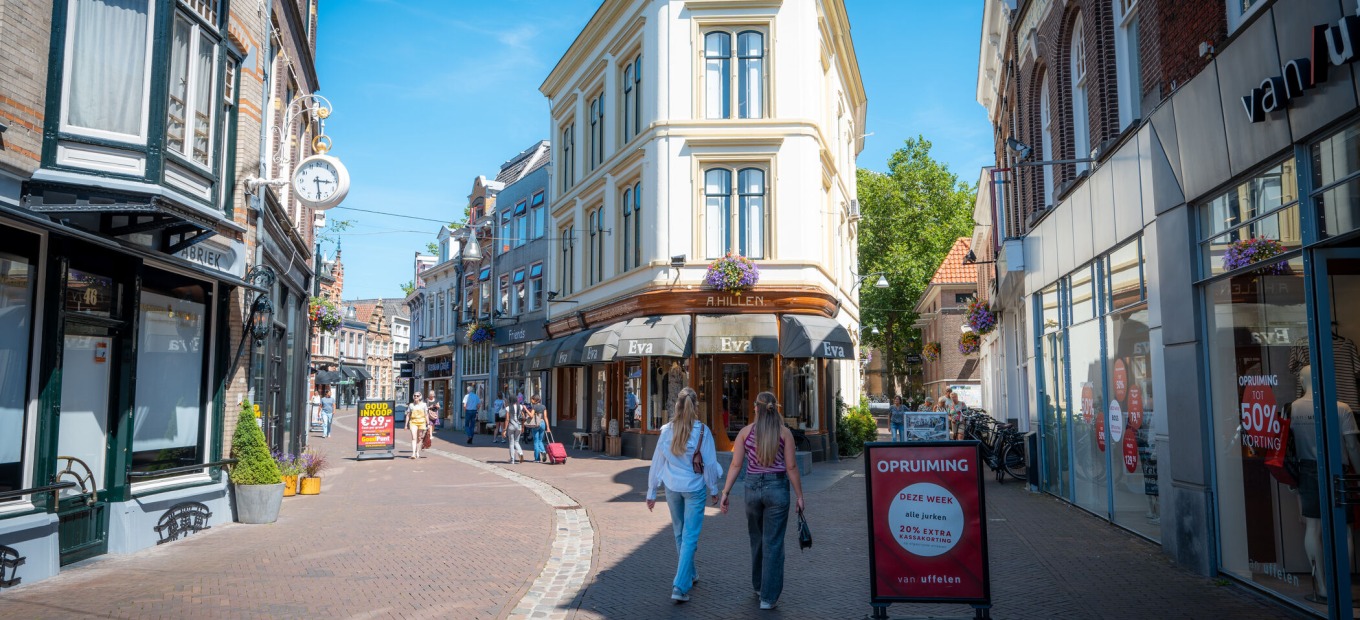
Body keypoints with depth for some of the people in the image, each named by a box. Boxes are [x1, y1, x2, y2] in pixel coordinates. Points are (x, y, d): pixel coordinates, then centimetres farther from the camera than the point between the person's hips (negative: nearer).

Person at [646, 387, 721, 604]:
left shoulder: (667, 430, -5)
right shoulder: (702, 431, -13)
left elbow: (656, 462, 1)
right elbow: (710, 464, -9)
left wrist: (651, 493, 9)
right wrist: (713, 489, 6)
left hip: (672, 488, 3)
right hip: (695, 488, -3)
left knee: (679, 533, 21)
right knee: (690, 537, 1)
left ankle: (689, 575, 37)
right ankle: (680, 586, -6)